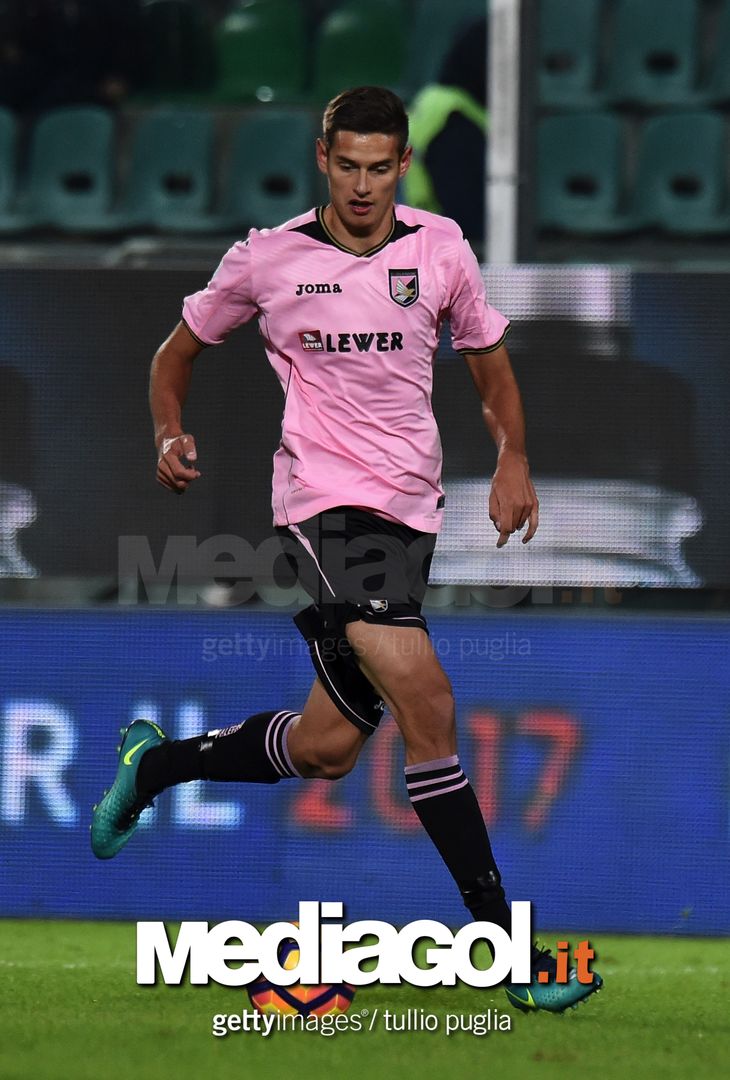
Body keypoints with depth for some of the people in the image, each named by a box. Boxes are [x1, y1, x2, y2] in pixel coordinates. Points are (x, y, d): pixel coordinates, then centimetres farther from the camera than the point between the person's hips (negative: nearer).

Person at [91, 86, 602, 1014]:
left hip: (411, 508, 5)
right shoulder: (268, 258, 0)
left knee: (329, 745, 6)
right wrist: (170, 436, -4)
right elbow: (178, 352, 14)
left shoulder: (439, 249, 6)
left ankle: (154, 764, 35)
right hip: (324, 498, -5)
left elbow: (488, 358, 20)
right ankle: (507, 945, -19)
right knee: (426, 702, -21)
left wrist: (512, 461, 5)